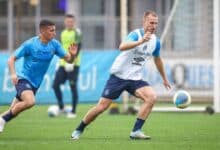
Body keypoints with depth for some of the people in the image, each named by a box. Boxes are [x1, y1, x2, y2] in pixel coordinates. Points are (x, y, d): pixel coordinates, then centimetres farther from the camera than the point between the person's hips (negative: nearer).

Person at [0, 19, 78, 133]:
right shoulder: (30, 44, -15)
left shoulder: (54, 45, -2)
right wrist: (13, 74, -28)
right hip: (23, 78, -6)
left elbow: (68, 59, 1)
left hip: (35, 83, 6)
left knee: (14, 110, 10)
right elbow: (11, 59, -11)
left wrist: (72, 54, -23)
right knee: (30, 101, -31)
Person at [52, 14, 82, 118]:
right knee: (55, 85, 2)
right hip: (63, 64, 7)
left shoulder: (76, 32, -6)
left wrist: (72, 61, -23)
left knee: (73, 87, -4)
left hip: (73, 64, -7)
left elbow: (78, 47, -14)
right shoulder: (63, 33, 15)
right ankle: (61, 107, 15)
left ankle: (73, 112, 2)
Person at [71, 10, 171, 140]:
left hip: (135, 79, 5)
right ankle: (79, 130, 18)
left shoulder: (155, 41, 2)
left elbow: (157, 59, 24)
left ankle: (136, 131, -18)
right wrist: (141, 41, -55)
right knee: (102, 106, -4)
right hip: (119, 76, -5)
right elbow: (122, 47, -41)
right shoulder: (136, 34, -18)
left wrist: (164, 78, 32)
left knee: (152, 97, -22)